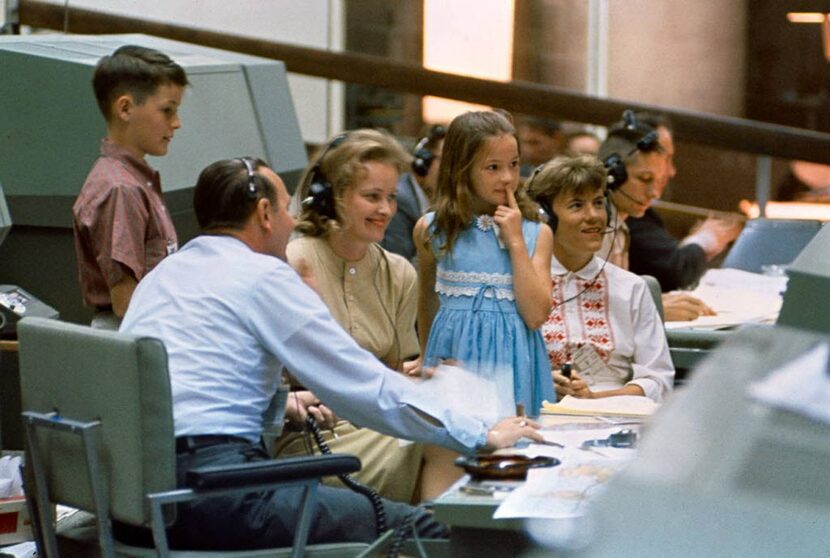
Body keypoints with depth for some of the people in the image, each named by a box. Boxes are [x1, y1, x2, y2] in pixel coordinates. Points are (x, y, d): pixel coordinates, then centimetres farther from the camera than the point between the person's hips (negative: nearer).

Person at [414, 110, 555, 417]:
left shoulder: (536, 233, 1)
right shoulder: (433, 229, 2)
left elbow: (536, 316, -8)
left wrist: (516, 242, -9)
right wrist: (427, 361, 25)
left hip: (514, 359, 0)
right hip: (454, 356, 0)